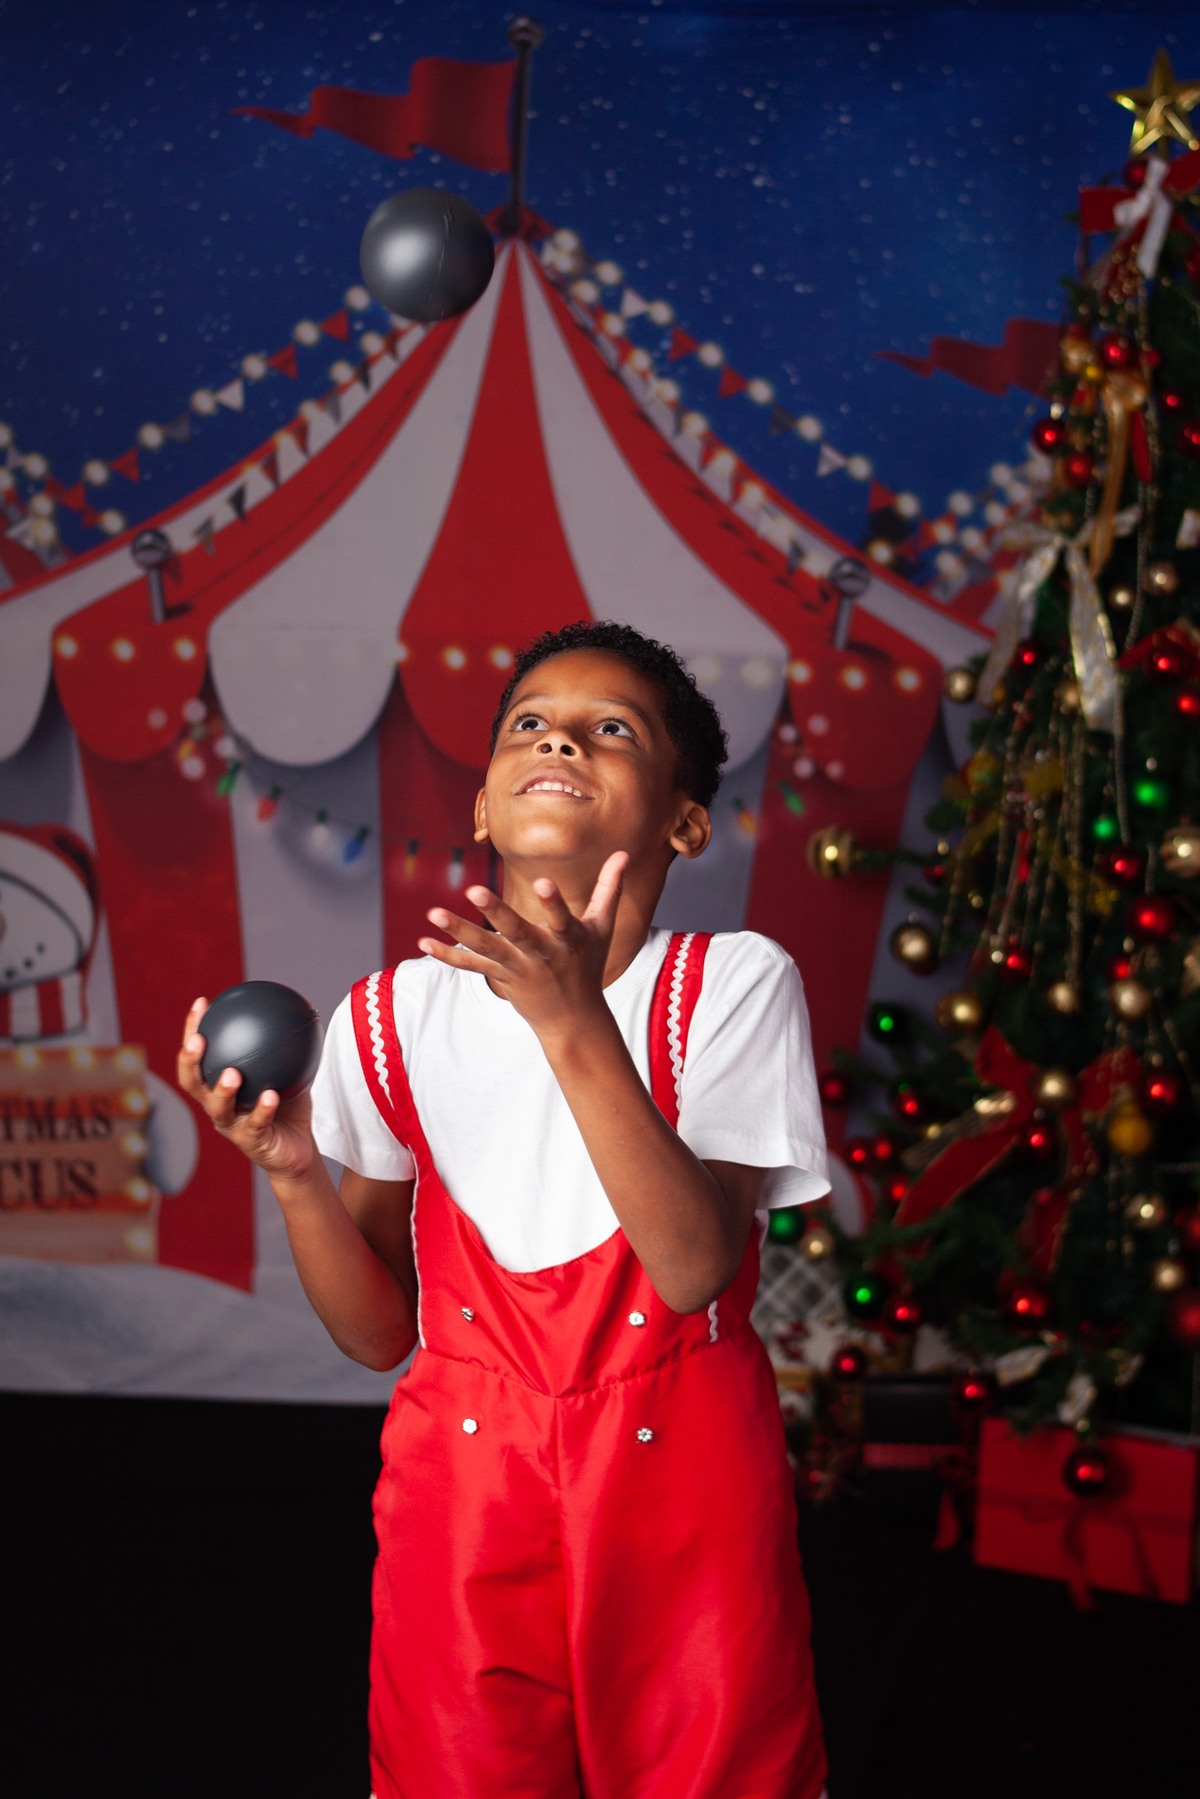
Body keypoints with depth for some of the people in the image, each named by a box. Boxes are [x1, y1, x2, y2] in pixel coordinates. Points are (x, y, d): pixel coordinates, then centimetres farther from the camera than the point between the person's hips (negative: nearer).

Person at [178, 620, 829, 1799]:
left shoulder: (733, 984, -10)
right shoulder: (395, 1018, -3)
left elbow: (694, 1268, -23)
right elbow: (379, 1335, 2)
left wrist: (574, 1023, -31)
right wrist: (293, 1171, -16)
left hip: (686, 1482, -1)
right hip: (465, 1480, 2)